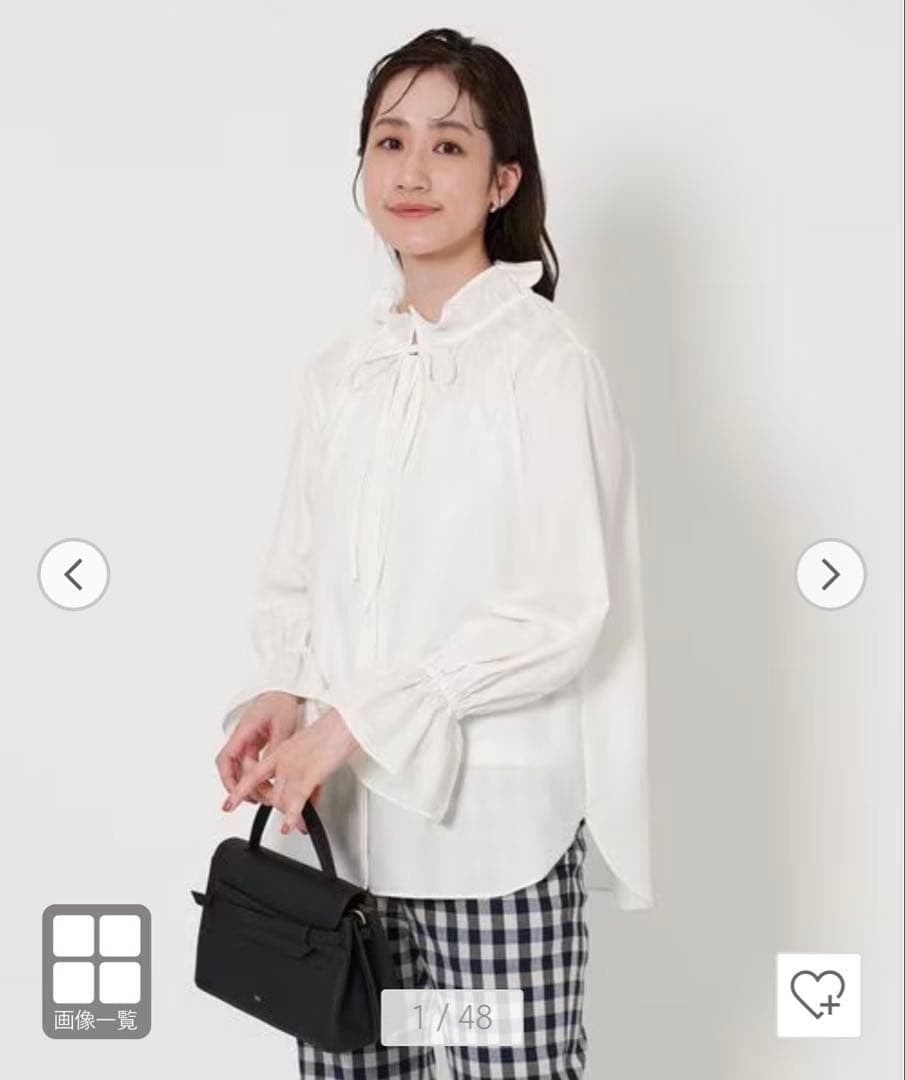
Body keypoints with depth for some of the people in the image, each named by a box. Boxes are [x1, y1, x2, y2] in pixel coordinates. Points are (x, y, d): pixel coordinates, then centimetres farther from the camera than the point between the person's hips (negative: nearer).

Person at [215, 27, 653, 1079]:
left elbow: (562, 611, -14)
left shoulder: (544, 361, -9)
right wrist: (280, 697, -6)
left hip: (494, 820, -5)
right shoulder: (338, 371, 9)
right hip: (343, 816, 5)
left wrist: (354, 720, -16)